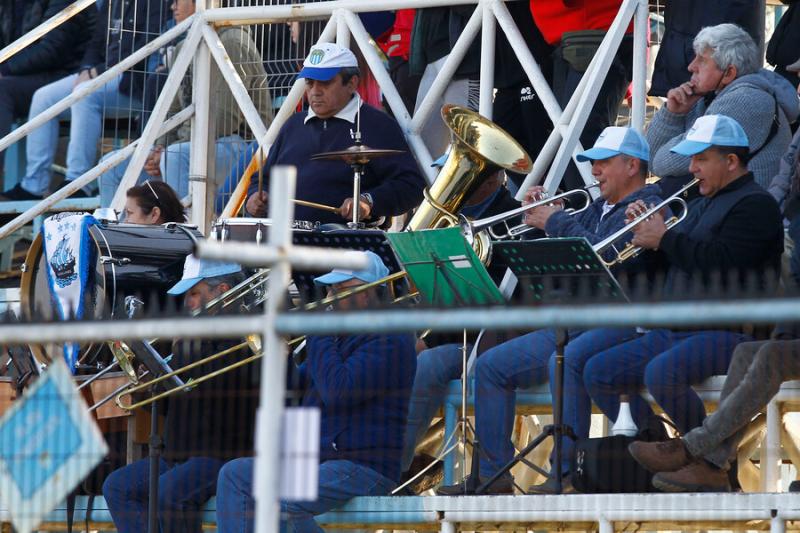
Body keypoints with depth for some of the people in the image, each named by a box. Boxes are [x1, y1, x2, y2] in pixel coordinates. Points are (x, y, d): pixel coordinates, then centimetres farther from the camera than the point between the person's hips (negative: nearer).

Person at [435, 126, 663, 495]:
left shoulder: (647, 209, -6)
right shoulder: (597, 209, 23)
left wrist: (558, 223, -12)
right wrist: (539, 218, 7)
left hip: (619, 323, -10)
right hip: (571, 325, 10)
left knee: (567, 360, -38)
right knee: (491, 366, 3)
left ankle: (567, 475, -35)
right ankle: (493, 474, 2)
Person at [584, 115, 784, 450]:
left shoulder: (755, 205, -8)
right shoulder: (701, 206, 24)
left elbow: (720, 262, -21)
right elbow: (672, 261, 25)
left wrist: (665, 239, -12)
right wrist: (648, 239, 6)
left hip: (727, 333, -10)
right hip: (675, 332, 10)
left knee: (661, 374, -36)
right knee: (598, 373, 2)